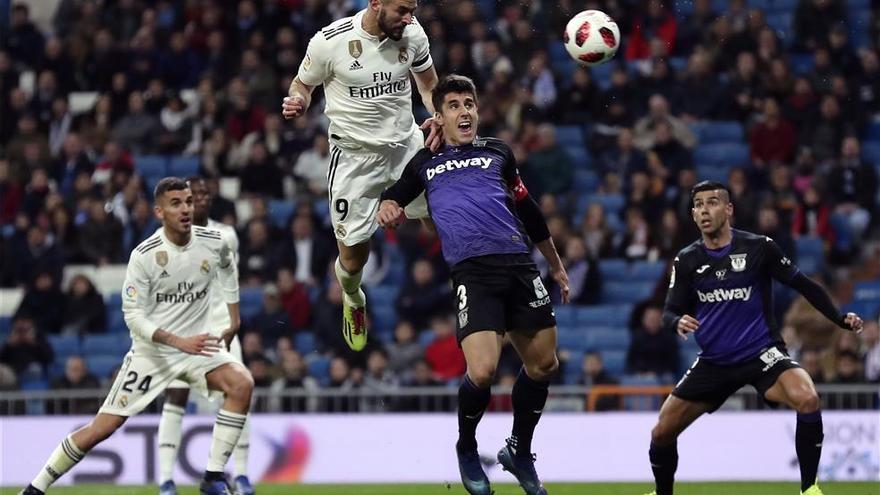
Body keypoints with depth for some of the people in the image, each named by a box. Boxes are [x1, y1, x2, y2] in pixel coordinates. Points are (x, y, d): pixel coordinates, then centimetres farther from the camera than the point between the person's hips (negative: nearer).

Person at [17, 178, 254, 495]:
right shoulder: (144, 256, -18)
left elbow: (227, 269, 20)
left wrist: (234, 316, 20)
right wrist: (181, 342, -29)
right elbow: (134, 317, -18)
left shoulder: (214, 243, -7)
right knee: (102, 428, -6)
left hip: (198, 344, 3)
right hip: (151, 350, -3)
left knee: (242, 384, -24)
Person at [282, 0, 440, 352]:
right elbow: (302, 84, 2)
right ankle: (353, 302, 37)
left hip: (406, 144, 3)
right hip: (355, 155, -3)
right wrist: (296, 103, -20)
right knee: (354, 256, 2)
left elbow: (429, 82, 14)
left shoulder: (413, 34, -6)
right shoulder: (330, 42, -17)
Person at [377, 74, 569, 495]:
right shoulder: (425, 163, 17)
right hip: (472, 271, -3)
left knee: (543, 365, 6)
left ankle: (519, 452, 29)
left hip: (518, 264, 3)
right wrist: (388, 206, 0)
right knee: (482, 372, -18)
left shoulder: (498, 152, 21)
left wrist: (556, 266, 32)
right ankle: (466, 449, 11)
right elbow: (393, 197, 26)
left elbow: (529, 212, 27)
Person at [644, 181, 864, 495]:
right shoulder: (687, 260, 1)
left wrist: (841, 319, -7)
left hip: (761, 352, -4)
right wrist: (678, 322, -22)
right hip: (714, 361, 4)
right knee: (662, 432, 1)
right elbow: (669, 313, 2)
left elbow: (803, 285, 2)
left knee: (807, 399, -32)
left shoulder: (759, 248, -7)